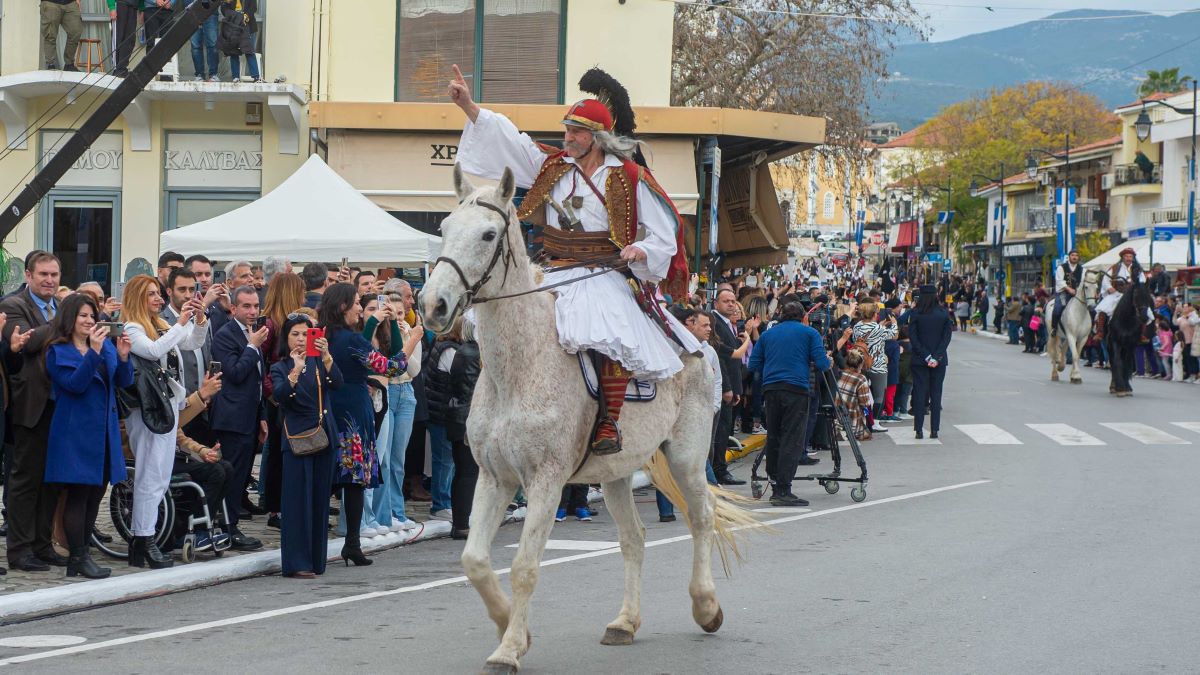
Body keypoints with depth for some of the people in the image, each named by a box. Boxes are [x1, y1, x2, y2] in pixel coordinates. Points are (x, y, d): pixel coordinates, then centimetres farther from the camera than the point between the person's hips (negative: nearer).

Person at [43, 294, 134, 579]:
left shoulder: (106, 345, 11)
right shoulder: (58, 352, -5)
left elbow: (124, 381, 6)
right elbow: (75, 383, -19)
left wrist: (123, 356, -13)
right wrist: (94, 352, -27)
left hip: (104, 431, 6)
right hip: (76, 432, -6)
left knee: (95, 495, 9)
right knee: (78, 495, -5)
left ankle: (80, 553, 16)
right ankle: (79, 558, 0)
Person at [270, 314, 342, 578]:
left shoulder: (318, 363, 11)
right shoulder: (280, 368, 3)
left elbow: (337, 384, -8)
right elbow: (280, 395, -16)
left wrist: (326, 356, -23)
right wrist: (295, 371, -31)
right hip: (296, 438, -4)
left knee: (320, 499, 6)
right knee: (298, 499, -8)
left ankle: (316, 560, 12)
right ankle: (296, 563, -9)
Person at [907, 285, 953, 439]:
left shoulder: (915, 315, -7)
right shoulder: (944, 315, -3)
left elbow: (913, 338, -10)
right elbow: (947, 338, -7)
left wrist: (926, 357, -9)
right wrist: (936, 357, -9)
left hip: (919, 360, -1)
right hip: (940, 361, 1)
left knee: (919, 393, 4)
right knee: (936, 394, 7)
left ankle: (919, 429, 0)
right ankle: (934, 429, 6)